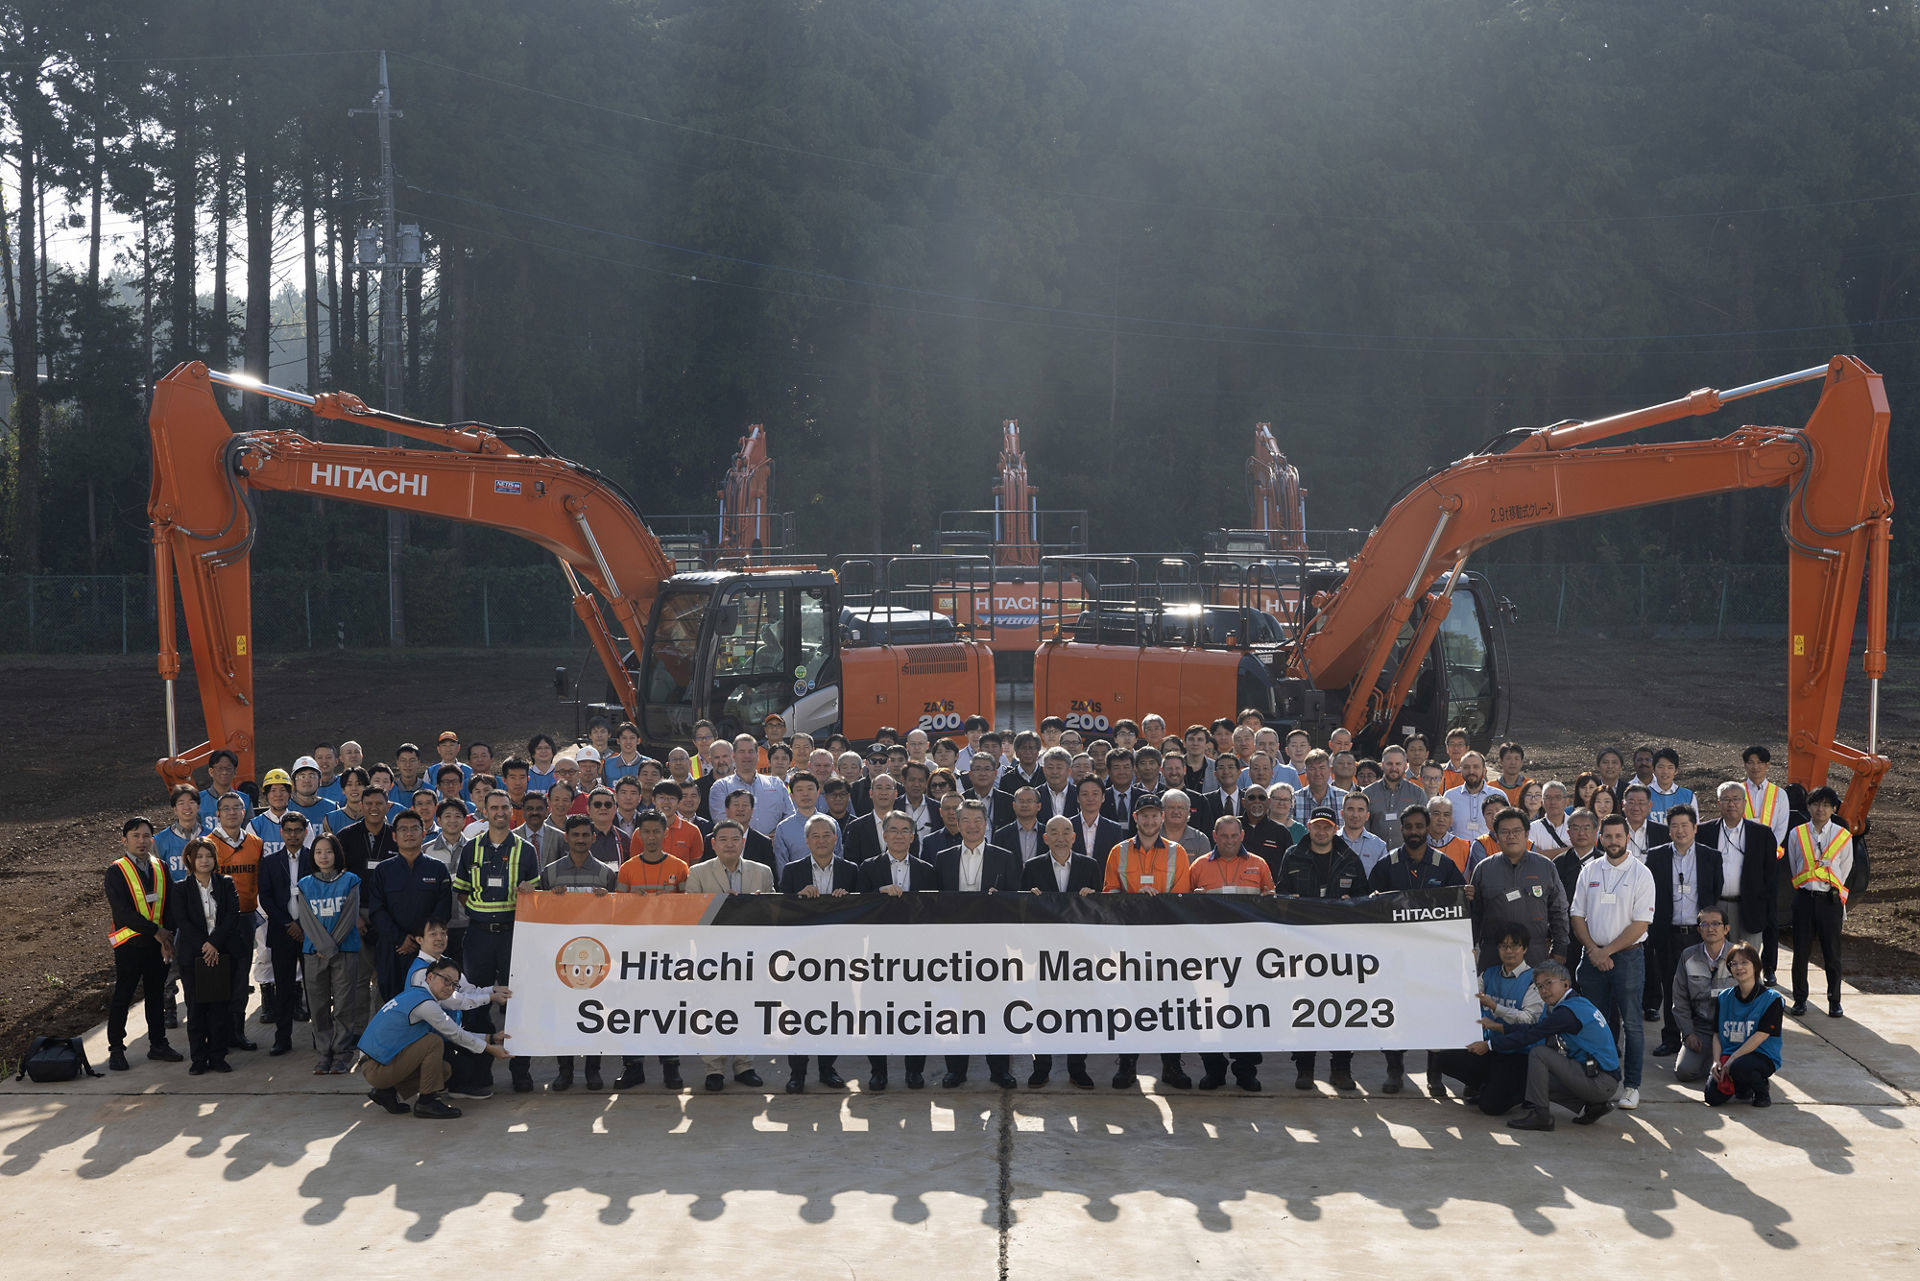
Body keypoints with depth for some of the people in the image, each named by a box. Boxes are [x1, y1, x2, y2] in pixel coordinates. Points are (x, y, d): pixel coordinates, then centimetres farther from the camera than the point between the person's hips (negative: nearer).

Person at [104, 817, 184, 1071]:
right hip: (129, 944, -5)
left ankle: (158, 1045, 22)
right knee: (122, 997, 0)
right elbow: (122, 911, -15)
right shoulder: (116, 871, -6)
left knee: (156, 995, 12)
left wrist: (167, 938, -8)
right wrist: (155, 931, -17)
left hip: (158, 944, 5)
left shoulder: (161, 869, 9)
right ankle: (116, 1049, 8)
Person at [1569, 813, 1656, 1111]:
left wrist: (1607, 951, -11)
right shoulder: (1590, 871, 8)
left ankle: (1631, 1086, 4)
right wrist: (1593, 950, -6)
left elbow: (1641, 923, -10)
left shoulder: (1641, 874, -4)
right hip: (1593, 956, 4)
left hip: (1628, 955, -4)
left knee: (1631, 1022, -1)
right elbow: (1577, 915, 8)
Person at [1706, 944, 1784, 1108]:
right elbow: (1717, 1034, 9)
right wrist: (1716, 1061, -10)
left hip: (1762, 1056, -4)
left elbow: (1760, 1036, -14)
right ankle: (1742, 1088, 15)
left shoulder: (1771, 999, -6)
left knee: (1738, 1067, -38)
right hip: (1729, 1055, 4)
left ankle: (1762, 1089, -4)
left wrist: (1732, 1060, -20)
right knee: (1713, 1096, -20)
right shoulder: (1724, 998, 9)